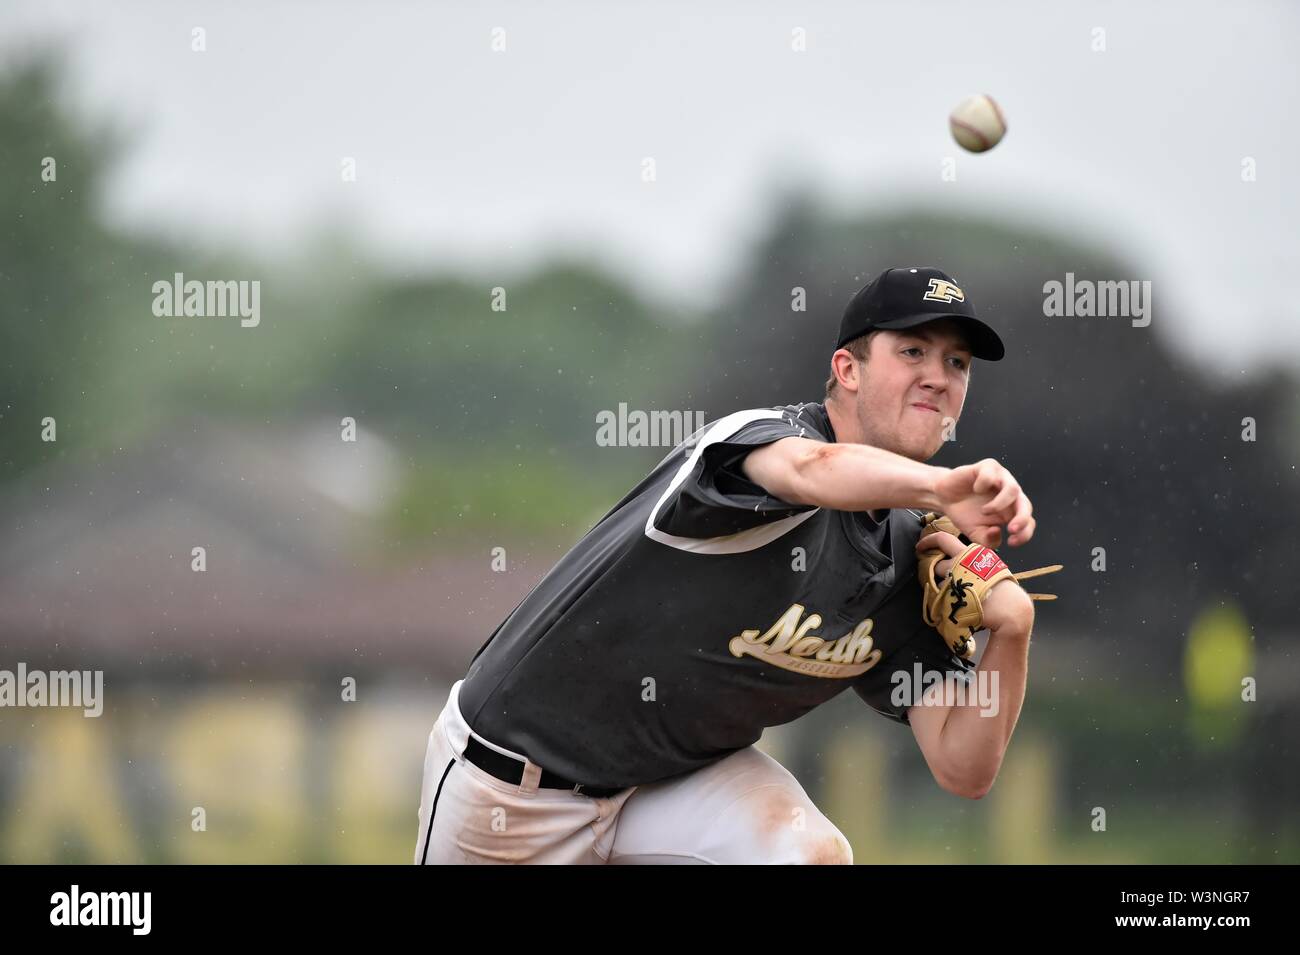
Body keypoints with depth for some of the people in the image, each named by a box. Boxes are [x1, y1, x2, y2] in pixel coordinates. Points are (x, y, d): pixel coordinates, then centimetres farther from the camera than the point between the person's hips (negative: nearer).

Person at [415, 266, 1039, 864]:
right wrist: (938, 485, -70)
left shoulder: (908, 567, -4)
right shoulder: (761, 432, -23)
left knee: (810, 854, -24)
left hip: (684, 778, 5)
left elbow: (963, 771, -8)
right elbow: (813, 469, -51)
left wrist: (1011, 628, -24)